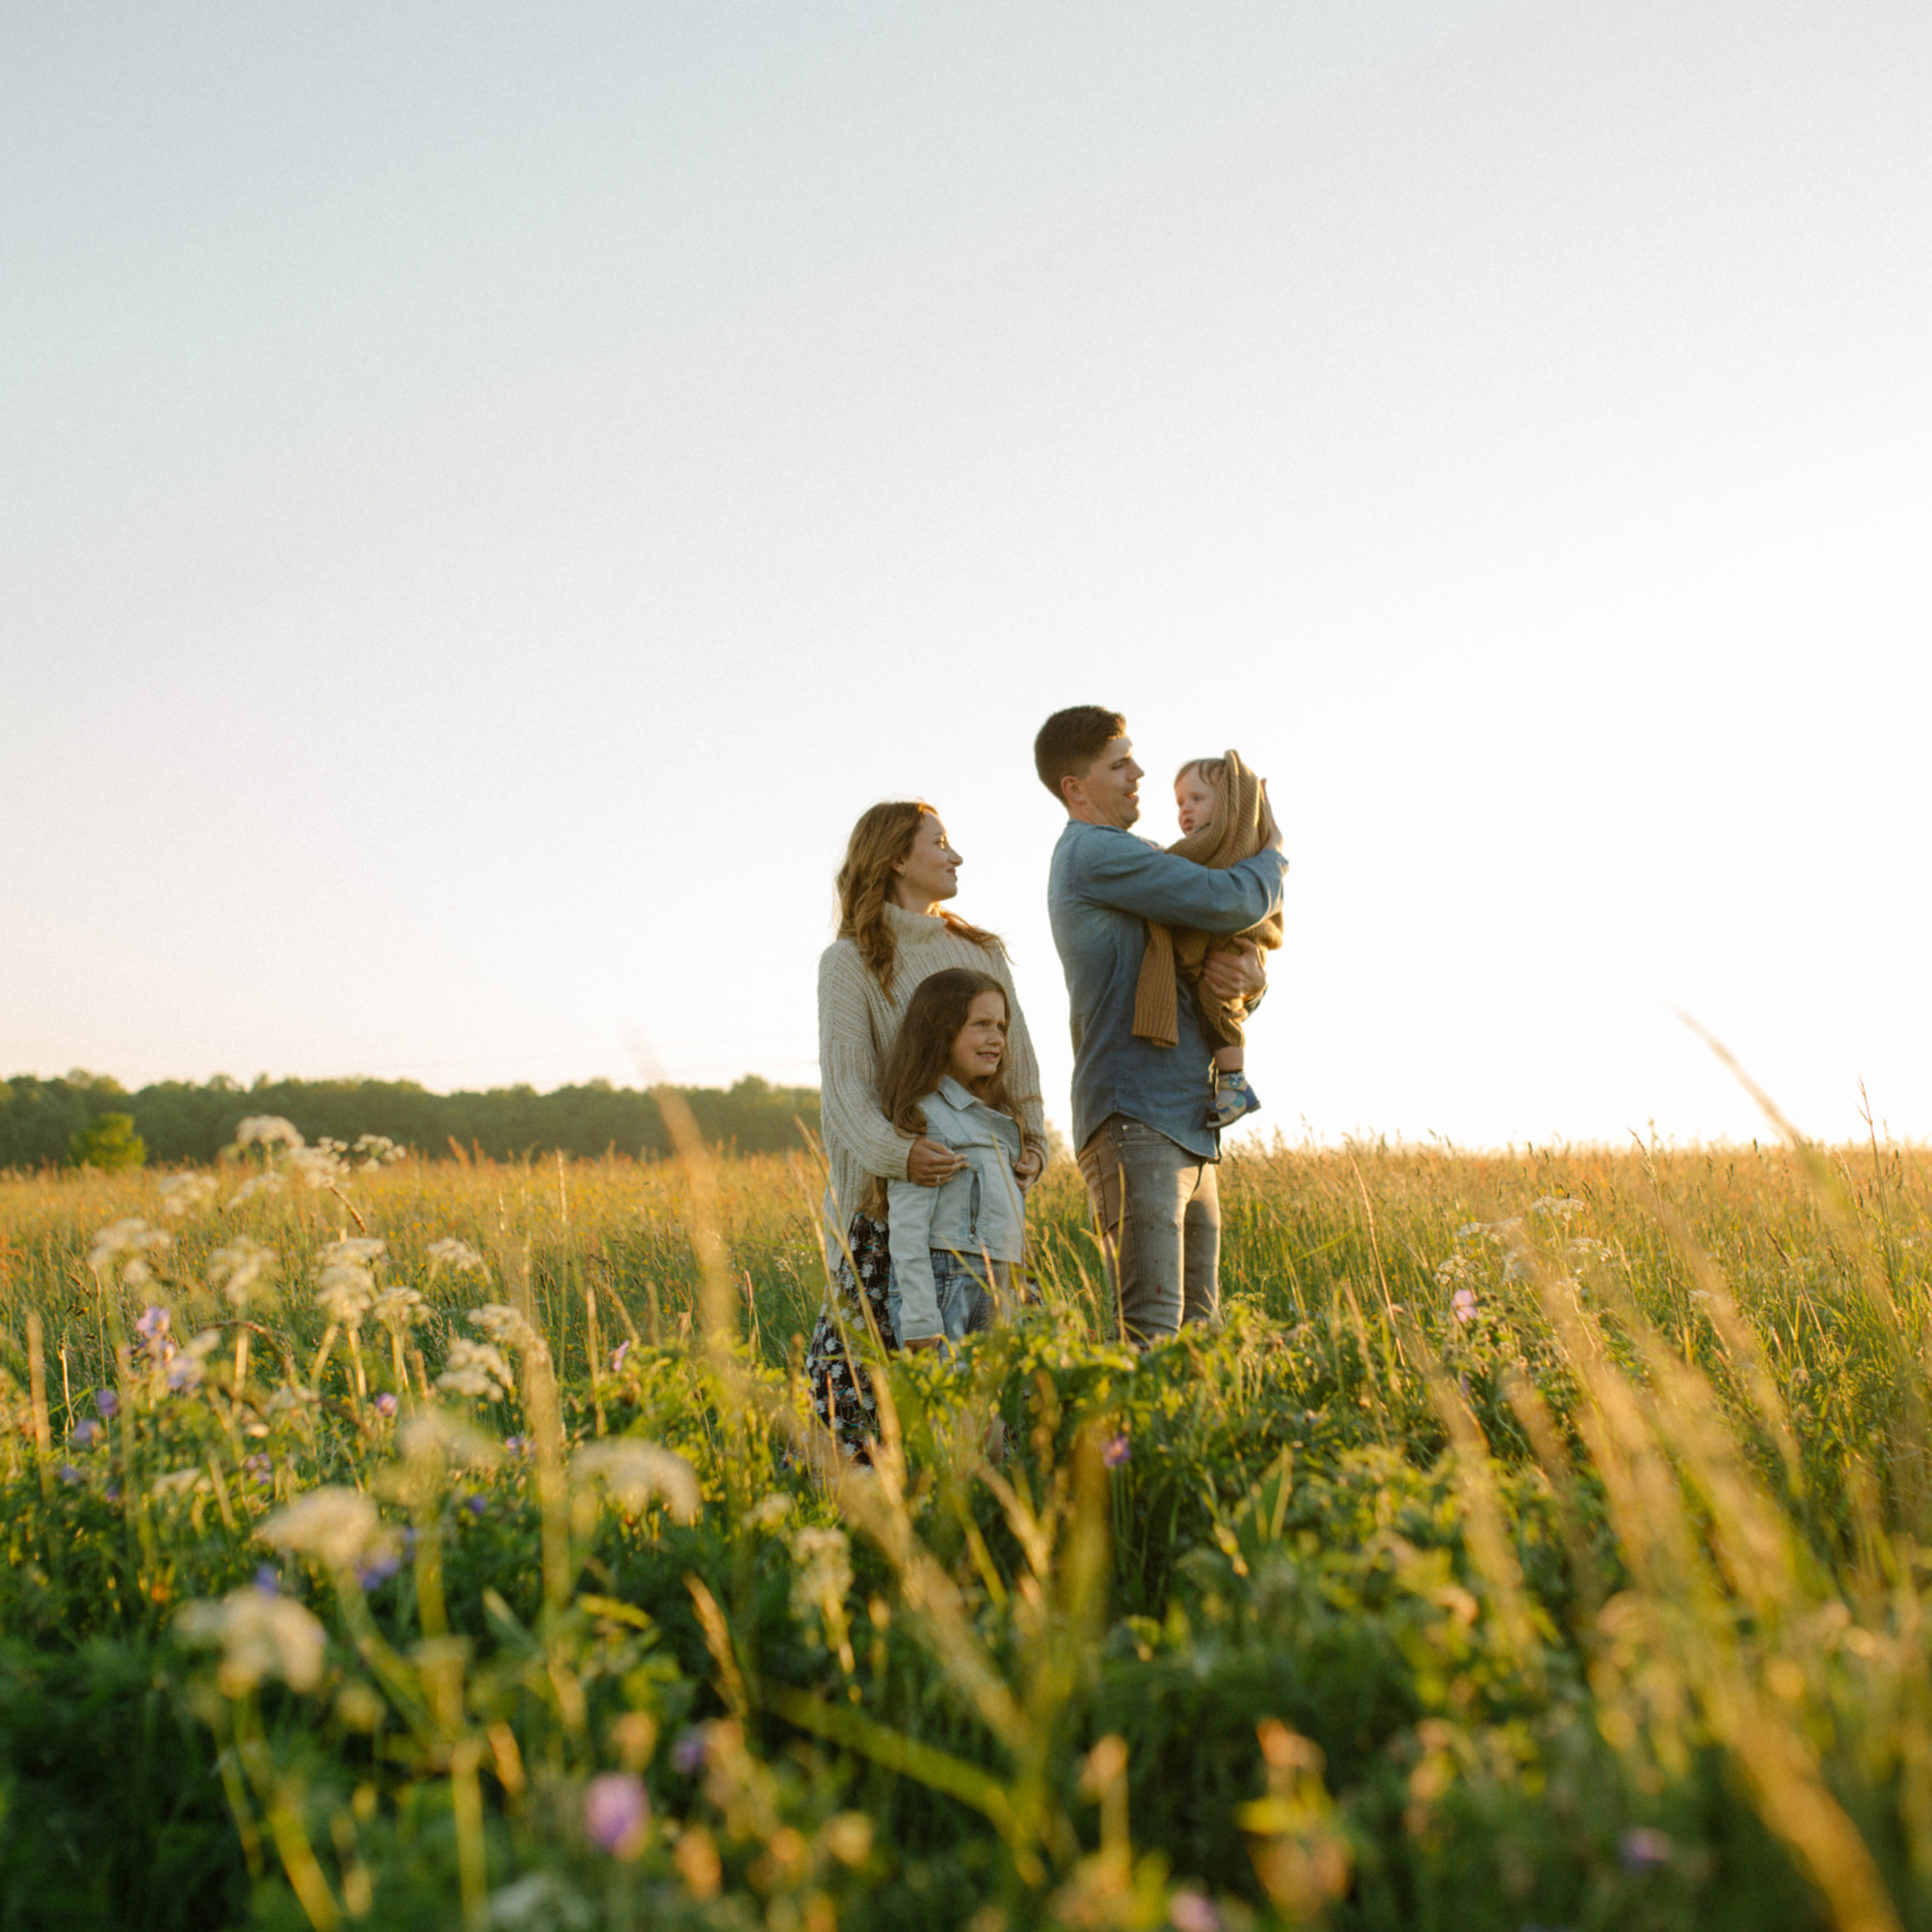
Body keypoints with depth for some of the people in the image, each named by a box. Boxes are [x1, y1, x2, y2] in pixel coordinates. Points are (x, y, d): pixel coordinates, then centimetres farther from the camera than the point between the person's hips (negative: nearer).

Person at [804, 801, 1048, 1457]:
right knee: (869, 1346, -9)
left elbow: (1018, 1058, 17)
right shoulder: (851, 960, 2)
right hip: (887, 1191, -4)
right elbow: (843, 1079, -10)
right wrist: (894, 1150, -28)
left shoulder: (983, 952, 18)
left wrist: (1033, 1143, -1)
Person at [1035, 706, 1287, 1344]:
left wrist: (1247, 973, -5)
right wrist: (1271, 852, 7)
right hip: (1135, 1122, -10)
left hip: (1187, 1129, 10)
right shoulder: (1094, 853, -7)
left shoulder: (1129, 865, 25)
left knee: (1198, 1330, 8)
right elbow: (1231, 903, -16)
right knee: (1153, 1333, -17)